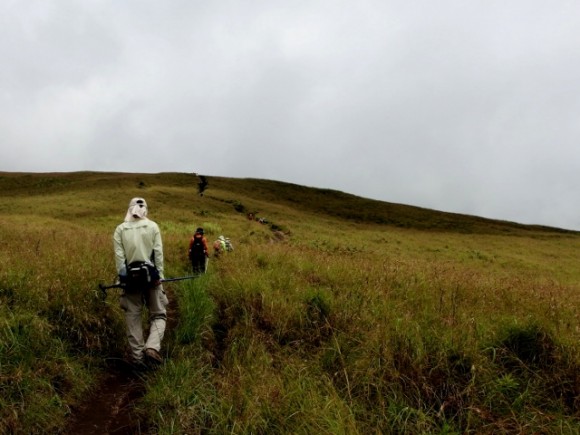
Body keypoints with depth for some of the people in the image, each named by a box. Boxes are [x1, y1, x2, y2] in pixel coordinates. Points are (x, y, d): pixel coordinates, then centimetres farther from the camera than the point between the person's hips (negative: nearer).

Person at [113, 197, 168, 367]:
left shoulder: (120, 229, 2)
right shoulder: (152, 226, -1)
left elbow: (119, 256, -3)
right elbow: (158, 252, -5)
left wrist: (122, 276, 1)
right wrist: (159, 275, -3)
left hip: (131, 277, 1)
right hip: (150, 275, -1)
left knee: (133, 317, 10)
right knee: (158, 315, 8)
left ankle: (138, 356, 12)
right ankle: (152, 347, -13)